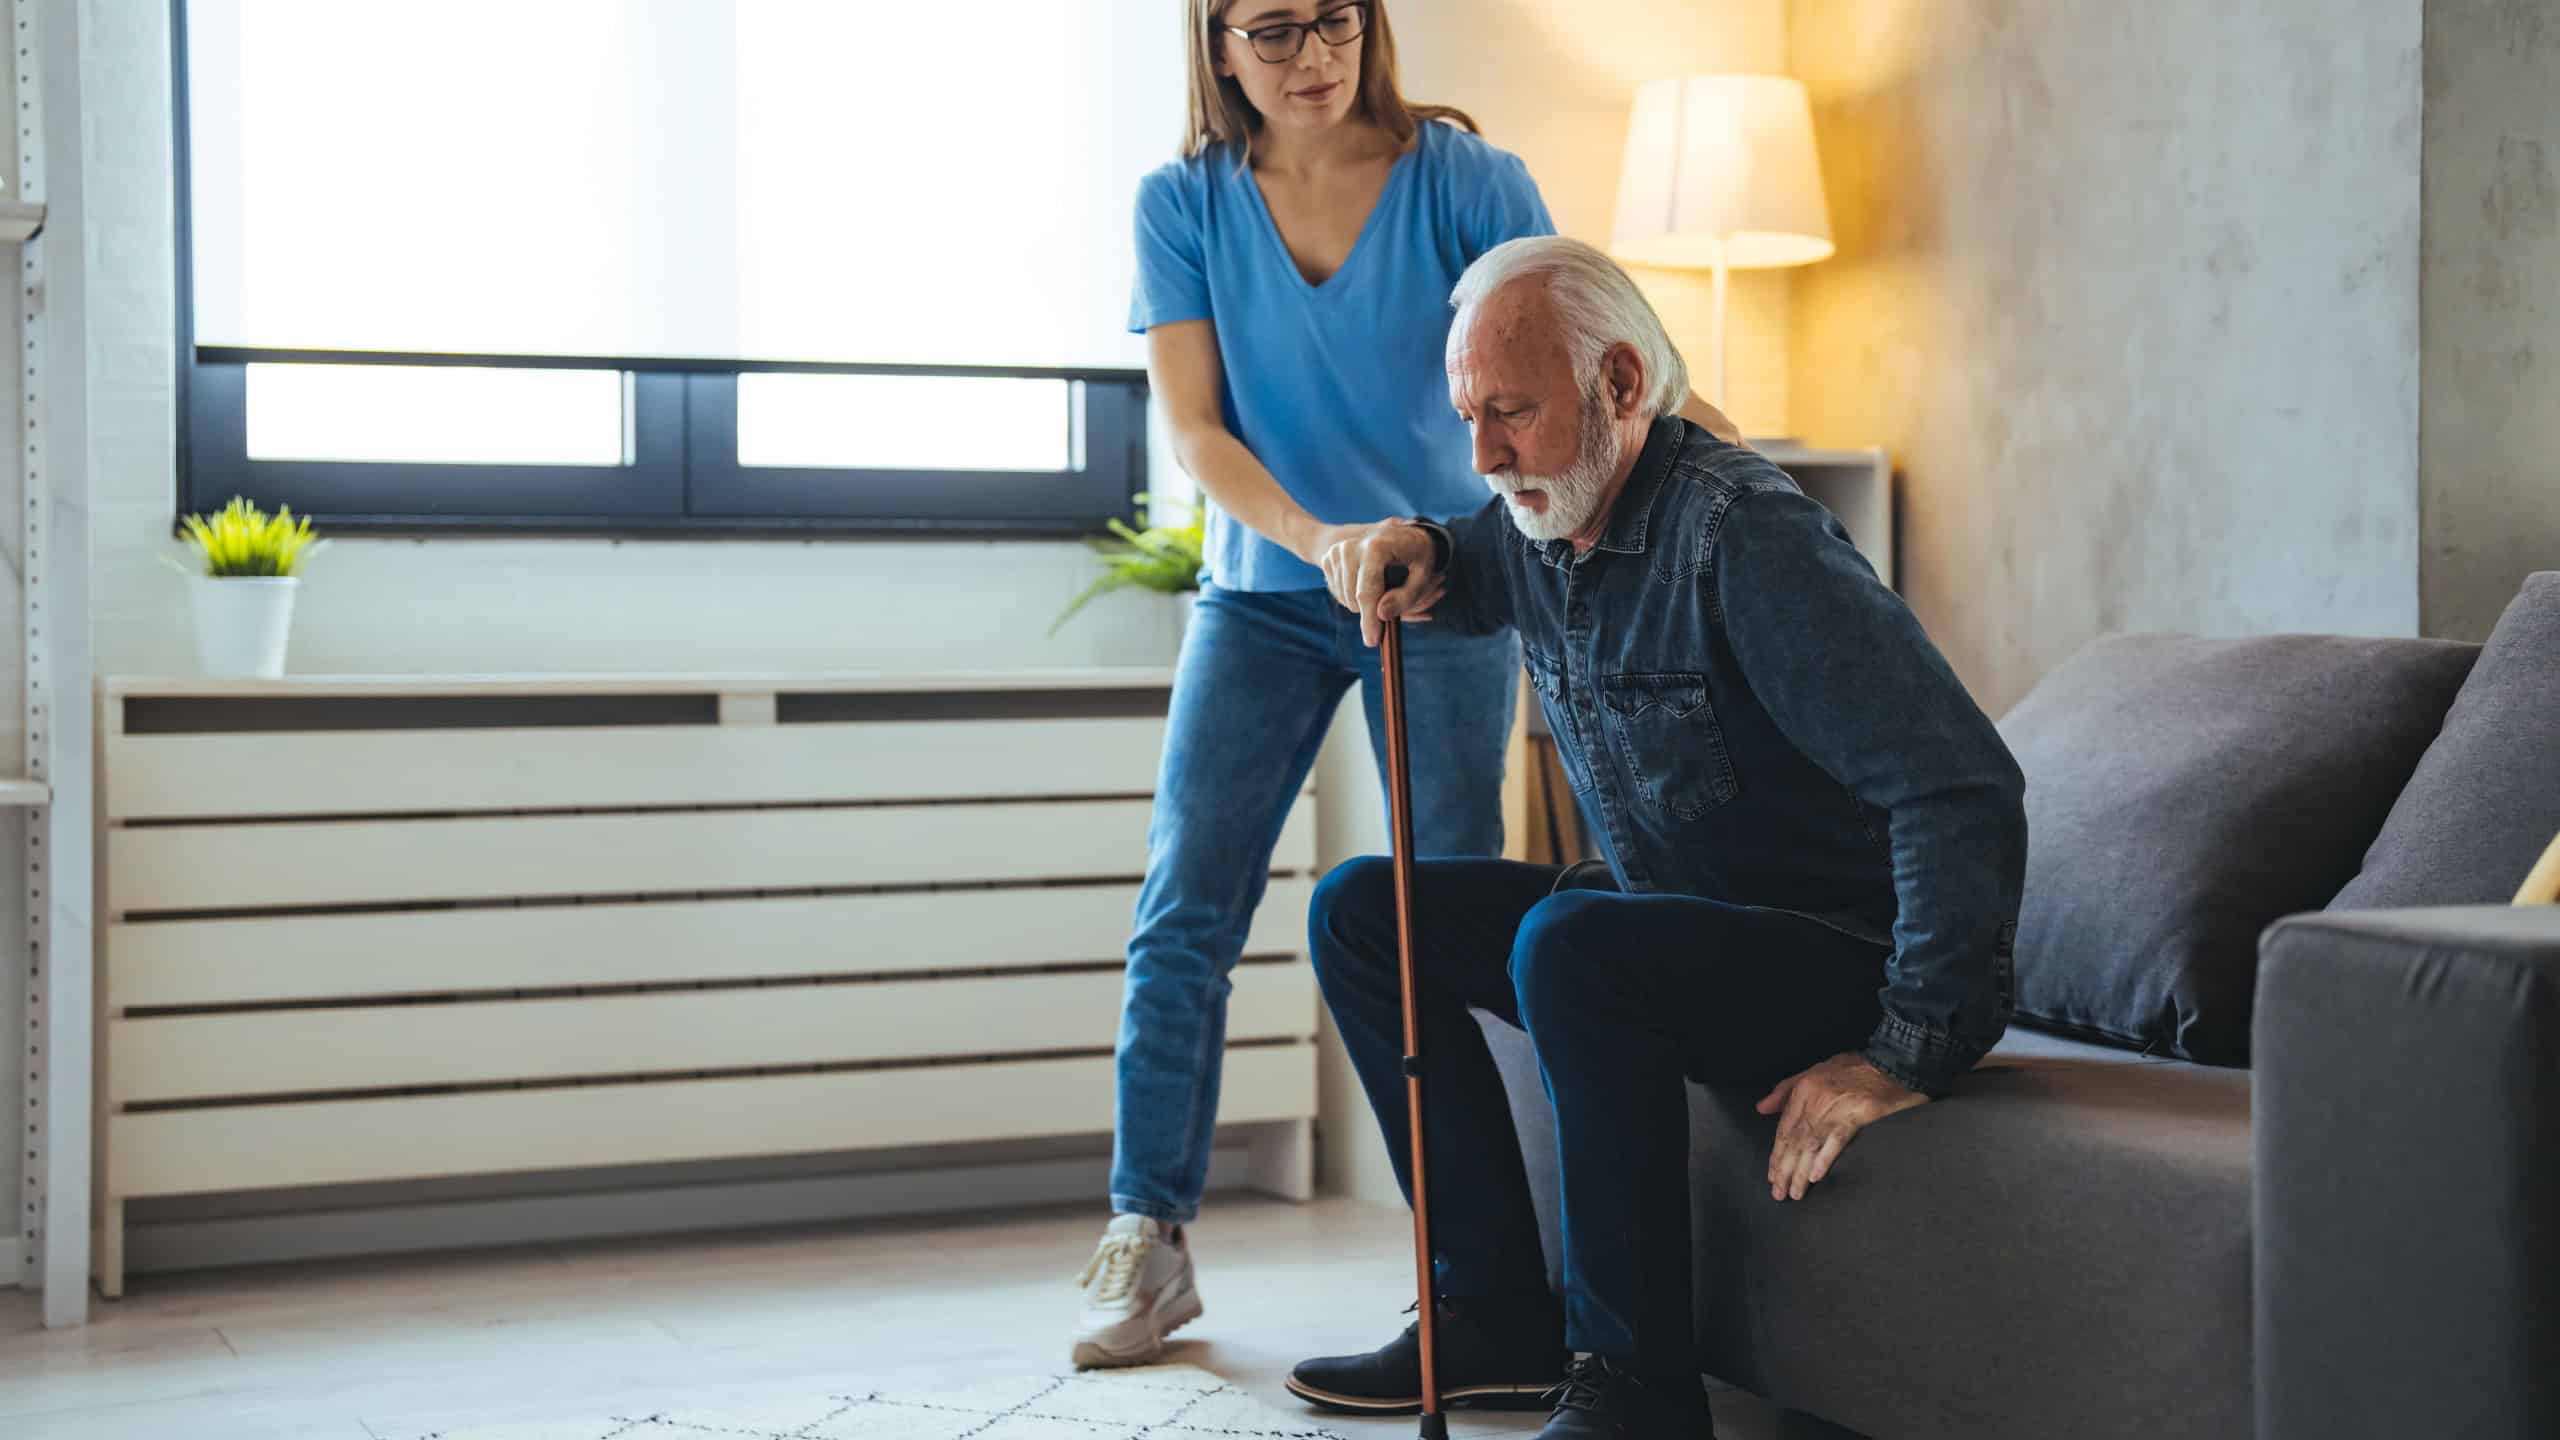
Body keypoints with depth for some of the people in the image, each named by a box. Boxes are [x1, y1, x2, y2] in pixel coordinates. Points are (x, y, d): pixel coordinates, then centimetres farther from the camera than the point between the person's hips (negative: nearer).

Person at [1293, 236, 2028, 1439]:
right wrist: (1414, 555, 3)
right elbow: (1473, 585, 29)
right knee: (1359, 911, 5)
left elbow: (1965, 789, -32)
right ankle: (1501, 1309, 4)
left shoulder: (1744, 537, -26)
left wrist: (1910, 1053, -33)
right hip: (1670, 917, 9)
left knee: (1569, 941, -35)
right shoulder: (1538, 521, 2)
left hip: (1840, 954, -9)